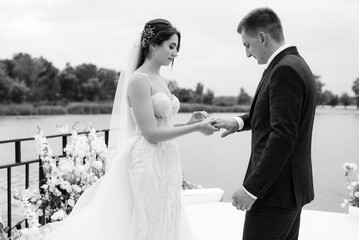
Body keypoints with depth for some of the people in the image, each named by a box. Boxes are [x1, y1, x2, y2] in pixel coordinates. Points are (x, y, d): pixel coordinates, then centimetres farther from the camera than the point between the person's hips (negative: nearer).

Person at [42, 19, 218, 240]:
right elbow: (151, 133, -18)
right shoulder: (138, 80, -13)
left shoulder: (161, 81, 13)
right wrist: (196, 128, -15)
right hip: (147, 162, -9)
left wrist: (190, 122, 2)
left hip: (165, 162, 9)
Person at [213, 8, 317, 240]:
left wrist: (251, 188, -21)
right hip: (292, 187, 10)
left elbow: (283, 136, -25)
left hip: (276, 190, -10)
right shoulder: (297, 65, 12)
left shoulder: (285, 70, -19)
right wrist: (241, 122, 10)